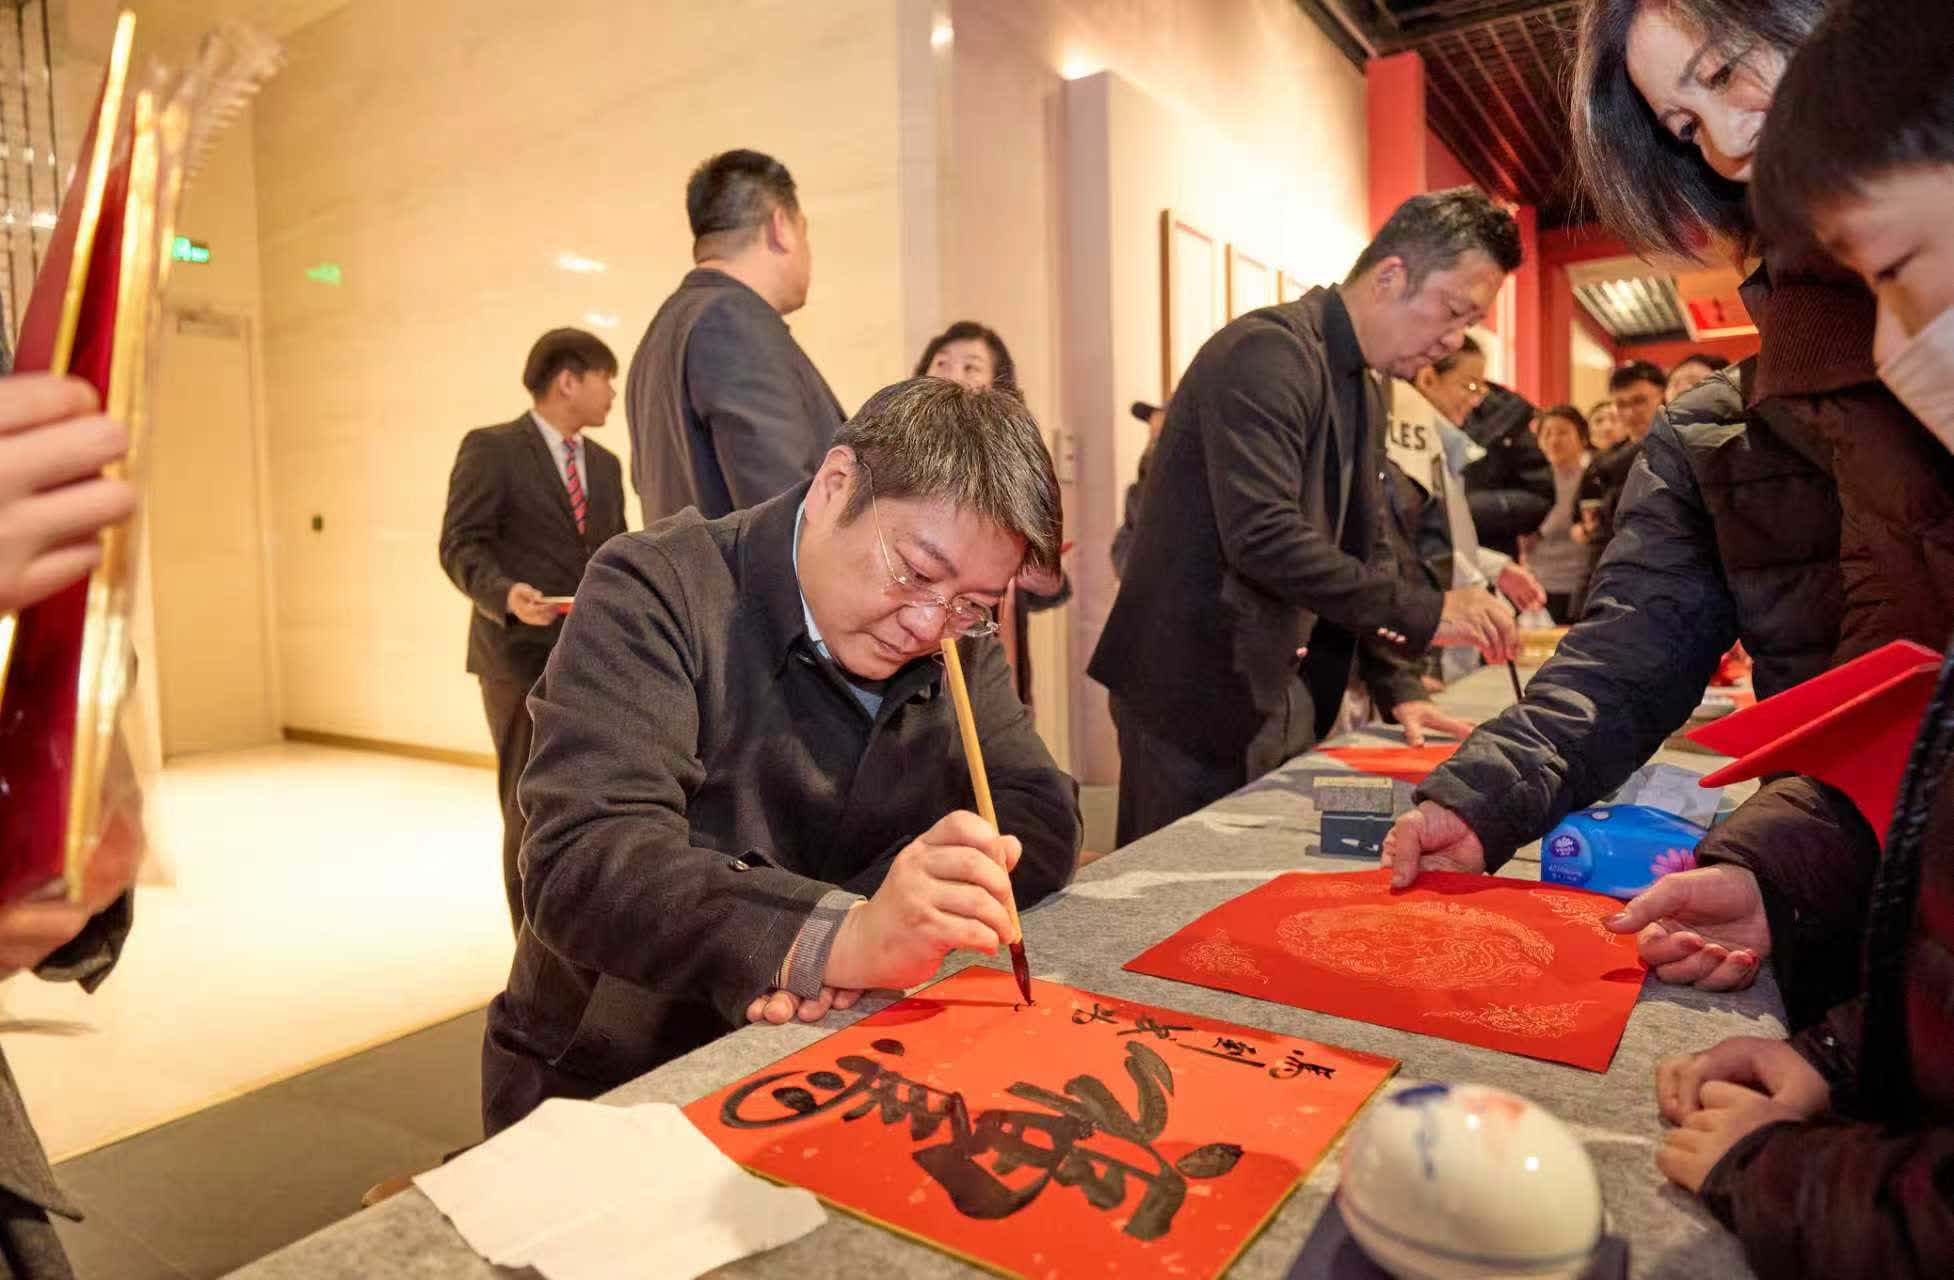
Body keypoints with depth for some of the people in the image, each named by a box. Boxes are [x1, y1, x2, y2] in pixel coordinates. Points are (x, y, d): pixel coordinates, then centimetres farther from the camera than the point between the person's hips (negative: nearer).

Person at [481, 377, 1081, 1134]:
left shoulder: (962, 642, 2)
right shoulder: (655, 591, -14)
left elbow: (1043, 815, -6)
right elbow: (581, 861, -24)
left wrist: (855, 943, -23)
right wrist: (840, 937, -38)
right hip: (610, 1093, -1)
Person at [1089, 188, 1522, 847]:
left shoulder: (1364, 394, 15)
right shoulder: (1266, 353, -17)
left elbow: (1365, 549, 17)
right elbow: (1263, 539, -27)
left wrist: (1402, 689, 7)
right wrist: (1423, 613, -23)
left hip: (1282, 691, 9)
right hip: (1194, 691, -9)